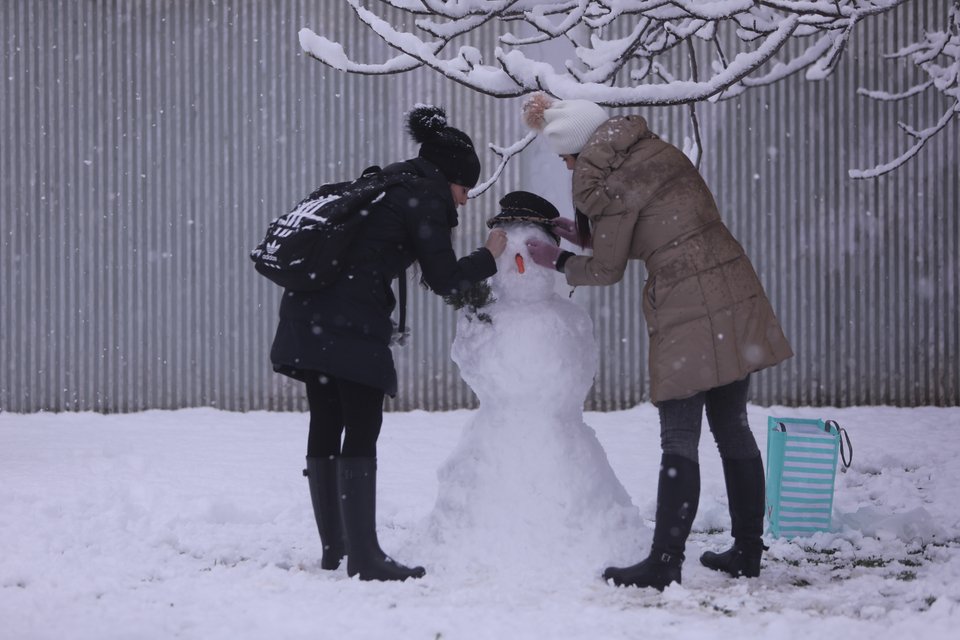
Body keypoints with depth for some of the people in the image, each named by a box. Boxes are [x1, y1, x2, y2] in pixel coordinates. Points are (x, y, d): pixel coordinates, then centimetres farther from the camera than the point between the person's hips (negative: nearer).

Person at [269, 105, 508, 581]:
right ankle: (364, 556, -7)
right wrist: (489, 256, 12)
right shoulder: (425, 197, -4)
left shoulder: (388, 182, 24)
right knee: (361, 430, -6)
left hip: (309, 308, 9)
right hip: (349, 321, -9)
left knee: (327, 425, 10)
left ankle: (334, 549, 15)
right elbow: (444, 279, -3)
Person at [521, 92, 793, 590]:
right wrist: (582, 233, 22)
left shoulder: (609, 183, -10)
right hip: (735, 296, 8)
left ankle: (664, 563, -4)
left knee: (679, 438, -6)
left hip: (689, 312, -8)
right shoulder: (653, 152, 14)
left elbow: (607, 269, 1)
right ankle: (747, 551, 19)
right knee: (732, 429, 13)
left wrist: (557, 261, 18)